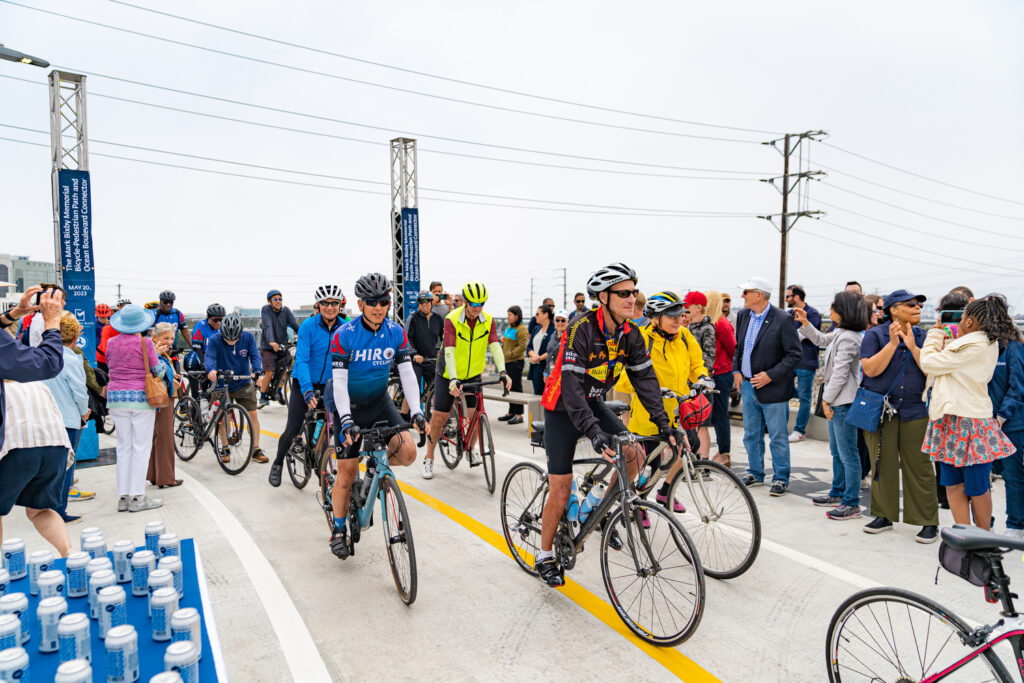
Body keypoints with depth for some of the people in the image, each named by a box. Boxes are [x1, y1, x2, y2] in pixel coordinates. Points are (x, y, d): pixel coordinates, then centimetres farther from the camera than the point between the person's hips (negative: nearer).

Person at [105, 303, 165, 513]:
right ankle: (137, 497, 0)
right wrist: (160, 360, 14)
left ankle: (123, 497, 13)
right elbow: (158, 371, -6)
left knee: (123, 447, 10)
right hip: (141, 398, -5)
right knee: (141, 447, 0)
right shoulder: (144, 342, -10)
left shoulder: (111, 343, 5)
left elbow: (111, 367, 14)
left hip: (116, 397, 5)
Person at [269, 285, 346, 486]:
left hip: (329, 385, 3)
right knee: (293, 429, -3)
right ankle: (277, 463, 24)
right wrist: (307, 391, -33)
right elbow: (301, 360, -21)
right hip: (304, 384, -2)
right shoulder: (308, 325, -15)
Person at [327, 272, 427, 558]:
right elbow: (339, 382, -21)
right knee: (347, 472, 0)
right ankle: (339, 530, 20)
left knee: (408, 453, -17)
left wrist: (417, 411, -16)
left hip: (380, 403, 3)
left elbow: (407, 373, -7)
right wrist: (346, 421, -30)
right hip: (349, 407, -3)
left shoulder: (396, 333, -8)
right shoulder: (344, 335, -19)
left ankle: (376, 465, 17)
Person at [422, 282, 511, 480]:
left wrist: (502, 372, -35)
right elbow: (449, 351, -29)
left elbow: (495, 346, -19)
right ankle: (429, 458, 17)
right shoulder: (452, 319, -20)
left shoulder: (488, 321, -9)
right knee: (439, 418, 0)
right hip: (448, 375, -3)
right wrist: (453, 379, -41)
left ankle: (470, 450, 24)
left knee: (475, 415, -3)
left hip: (473, 374, 3)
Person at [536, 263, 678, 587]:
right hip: (562, 407, -6)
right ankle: (545, 557, 15)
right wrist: (594, 431, -41)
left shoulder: (630, 334, -7)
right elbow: (571, 385, -33)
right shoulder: (582, 329, -28)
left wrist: (664, 423, -15)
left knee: (635, 454, -11)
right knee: (561, 491, -6)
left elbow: (645, 378, -6)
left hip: (593, 403, 6)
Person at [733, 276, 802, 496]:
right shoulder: (743, 315, 5)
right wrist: (736, 370, 7)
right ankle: (755, 474, 29)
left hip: (772, 388, -6)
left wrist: (771, 375, -17)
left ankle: (781, 479, 17)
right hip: (748, 385, 7)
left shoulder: (781, 320, -15)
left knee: (778, 437, 4)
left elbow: (795, 353, -13)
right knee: (751, 434, 15)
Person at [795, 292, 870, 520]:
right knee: (837, 451, 20)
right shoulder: (840, 333, 11)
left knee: (848, 454, -4)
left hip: (844, 402, -11)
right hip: (837, 401, 11)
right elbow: (821, 340, 31)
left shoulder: (848, 338, -20)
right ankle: (838, 493, 32)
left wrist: (827, 399, -14)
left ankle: (852, 504, 3)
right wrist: (805, 322, 21)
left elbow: (840, 373, -20)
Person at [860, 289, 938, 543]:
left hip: (915, 412, 1)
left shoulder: (924, 338, 8)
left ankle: (928, 522, 13)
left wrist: (913, 347, -12)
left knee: (918, 467, 1)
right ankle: (884, 515, 21)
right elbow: (871, 369, -11)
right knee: (883, 465, 7)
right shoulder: (875, 335, 1)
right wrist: (893, 343, -16)